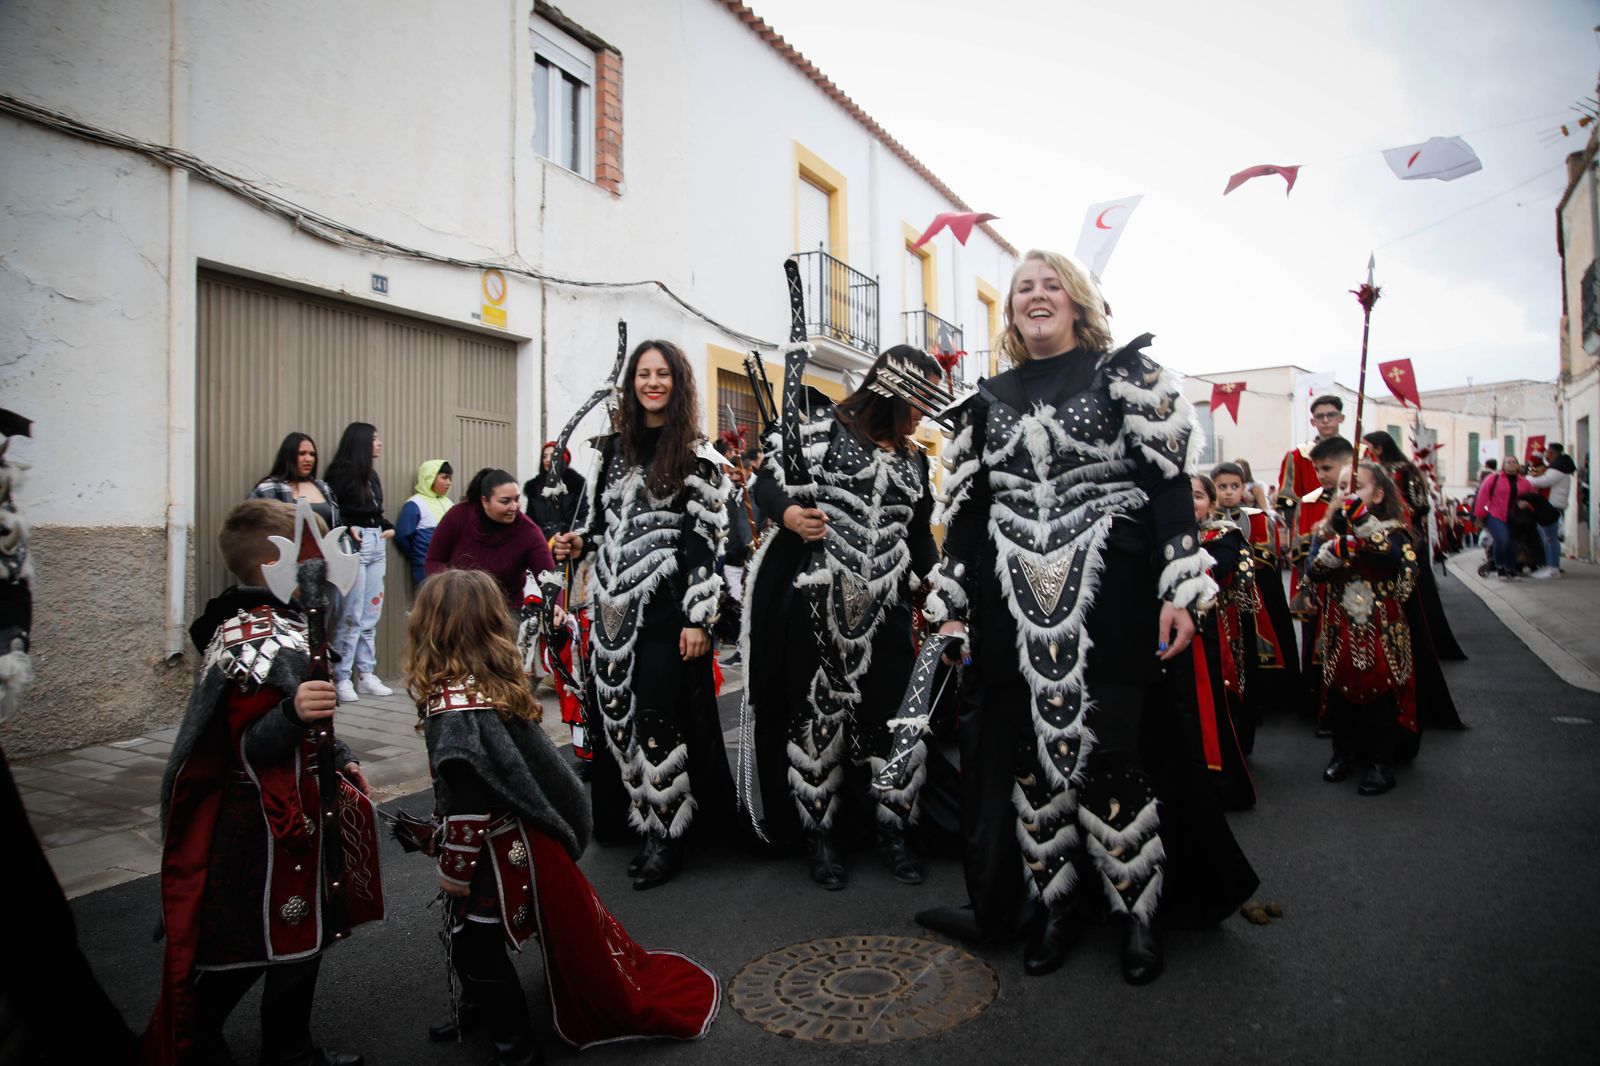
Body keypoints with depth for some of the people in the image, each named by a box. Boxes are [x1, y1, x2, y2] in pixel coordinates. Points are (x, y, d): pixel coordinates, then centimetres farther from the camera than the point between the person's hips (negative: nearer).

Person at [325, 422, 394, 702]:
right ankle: (341, 677, 4)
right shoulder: (341, 472, -7)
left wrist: (389, 527, 4)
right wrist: (348, 527, -23)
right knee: (351, 615, -5)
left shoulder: (371, 475, 17)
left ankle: (365, 674, 17)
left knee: (371, 614, 10)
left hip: (377, 544, 8)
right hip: (353, 544, -8)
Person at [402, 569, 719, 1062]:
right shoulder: (497, 683, -1)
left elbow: (466, 809, -26)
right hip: (522, 840, 8)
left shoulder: (456, 706, -28)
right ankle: (480, 1011, 49)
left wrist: (452, 875, -12)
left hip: (496, 854, -8)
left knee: (476, 947, 11)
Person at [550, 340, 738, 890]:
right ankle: (619, 810, 26)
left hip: (666, 607, -5)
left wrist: (698, 618, -15)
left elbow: (707, 541, -10)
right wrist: (579, 542, 2)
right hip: (615, 605, 6)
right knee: (616, 709, 9)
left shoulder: (697, 457, -5)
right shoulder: (615, 446, 12)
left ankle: (665, 833, 10)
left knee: (659, 716, -3)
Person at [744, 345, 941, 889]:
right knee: (816, 711, 4)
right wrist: (789, 513, -23)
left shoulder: (914, 458, 16)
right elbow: (769, 479, -3)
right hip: (816, 597, -4)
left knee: (892, 712, 4)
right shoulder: (826, 426, 0)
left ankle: (890, 828, 23)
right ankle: (820, 832, 20)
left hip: (885, 606, 5)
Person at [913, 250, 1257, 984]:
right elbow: (966, 509, 14)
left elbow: (1170, 481, -2)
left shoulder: (1125, 372, 5)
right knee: (1031, 751, 6)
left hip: (1110, 600, -3)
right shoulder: (988, 399, 15)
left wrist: (1180, 591, -10)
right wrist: (951, 606, 11)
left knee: (1111, 750, -4)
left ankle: (1139, 913, 18)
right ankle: (1057, 907, 23)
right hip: (1016, 604, 4)